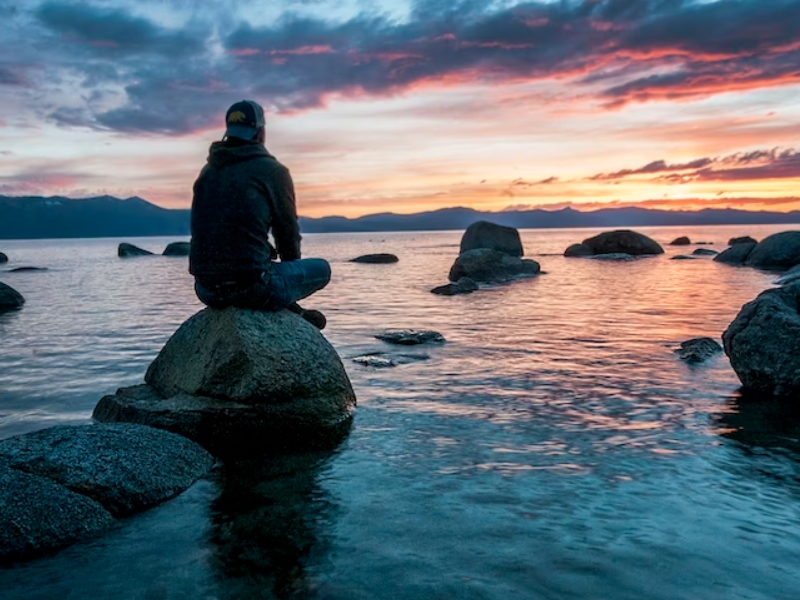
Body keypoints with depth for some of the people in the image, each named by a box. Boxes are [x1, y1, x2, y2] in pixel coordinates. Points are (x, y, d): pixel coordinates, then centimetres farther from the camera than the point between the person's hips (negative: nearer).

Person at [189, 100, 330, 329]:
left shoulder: (208, 171, 14)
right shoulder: (273, 170, -3)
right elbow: (288, 229, 3)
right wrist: (291, 264, 25)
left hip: (206, 289, 7)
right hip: (252, 287, -6)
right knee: (321, 268, 17)